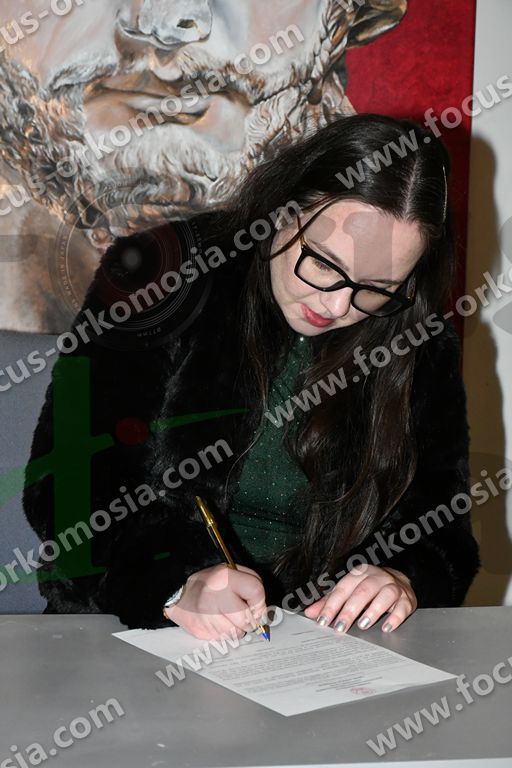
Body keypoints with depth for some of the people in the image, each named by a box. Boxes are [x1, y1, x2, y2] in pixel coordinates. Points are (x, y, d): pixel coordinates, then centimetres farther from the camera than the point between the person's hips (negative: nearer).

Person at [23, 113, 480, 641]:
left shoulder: (420, 343, 1)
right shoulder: (156, 278, -7)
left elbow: (441, 527, 8)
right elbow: (63, 483, -10)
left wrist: (406, 578, -15)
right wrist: (172, 584, -25)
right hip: (135, 627, -1)